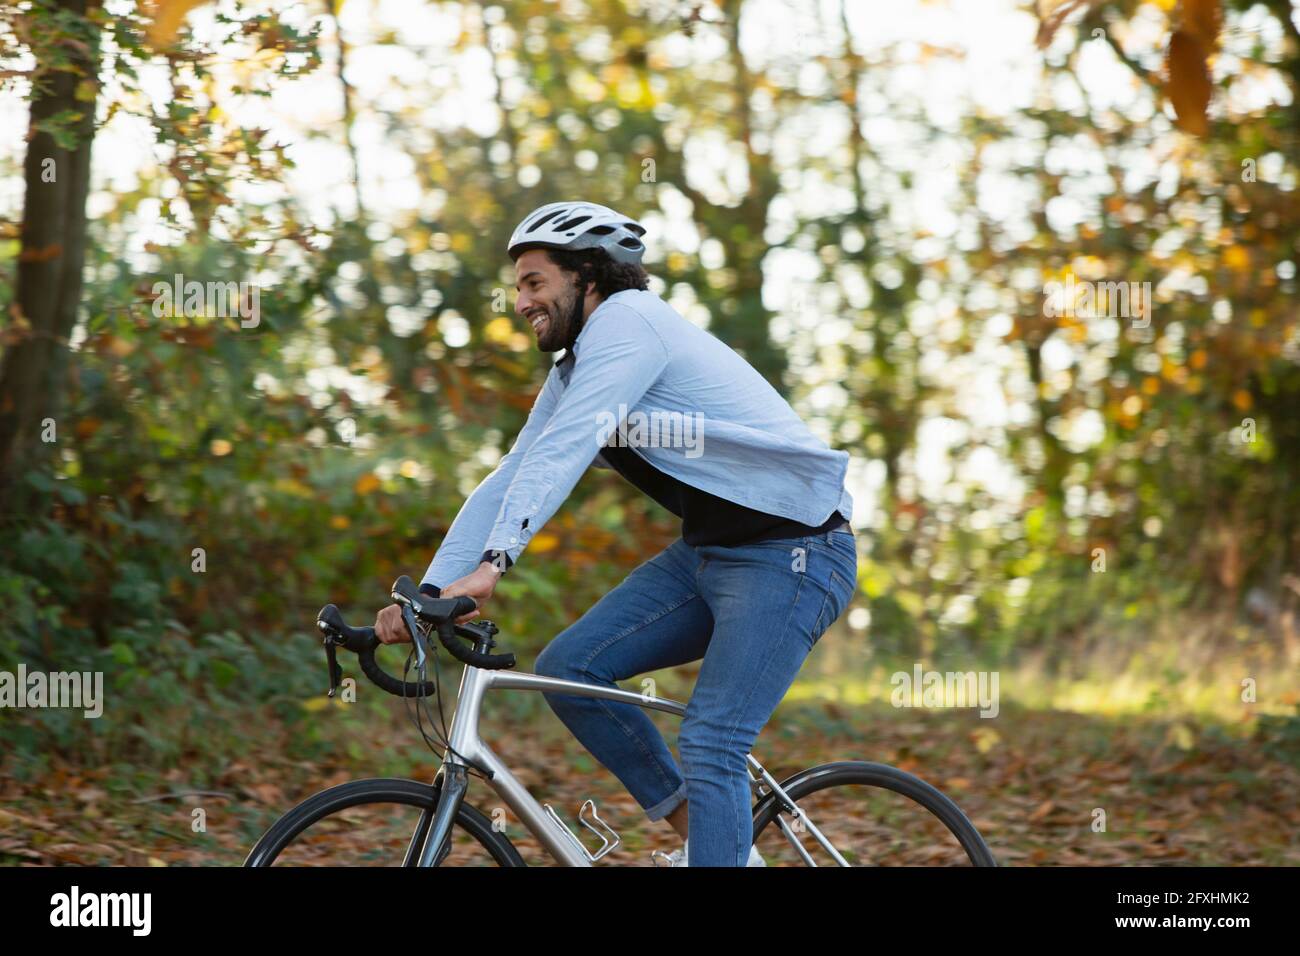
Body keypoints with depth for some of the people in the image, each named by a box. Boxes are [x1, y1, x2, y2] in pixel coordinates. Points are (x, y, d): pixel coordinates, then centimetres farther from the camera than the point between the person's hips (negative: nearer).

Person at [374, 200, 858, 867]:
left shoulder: (627, 318, -14)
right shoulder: (572, 376, 13)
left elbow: (564, 449, -27)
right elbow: (509, 482, 11)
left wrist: (493, 562, -35)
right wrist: (427, 594, 2)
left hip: (792, 554, -9)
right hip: (706, 551, 9)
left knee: (709, 745, -18)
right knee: (567, 668, -2)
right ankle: (699, 834, 7)